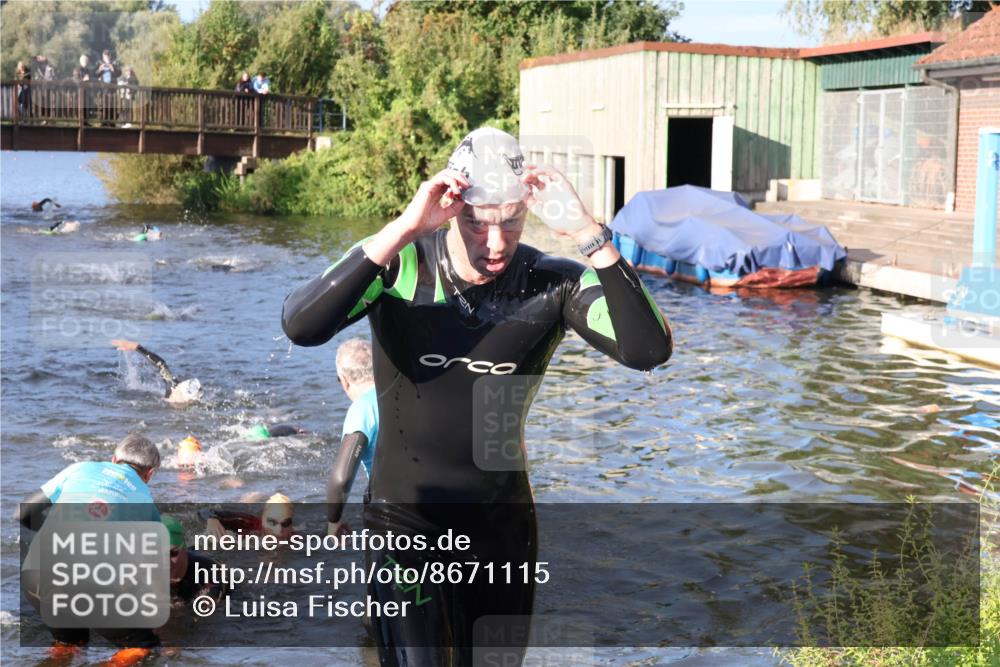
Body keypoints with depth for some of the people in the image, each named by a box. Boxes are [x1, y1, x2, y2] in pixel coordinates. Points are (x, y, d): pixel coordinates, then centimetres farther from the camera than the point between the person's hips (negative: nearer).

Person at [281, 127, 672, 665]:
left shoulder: (553, 285, -11)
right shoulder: (402, 265, -15)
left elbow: (649, 351, -25)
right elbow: (301, 327, -31)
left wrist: (589, 234, -33)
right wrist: (403, 229, -36)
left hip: (504, 520, 3)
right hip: (408, 520, -3)